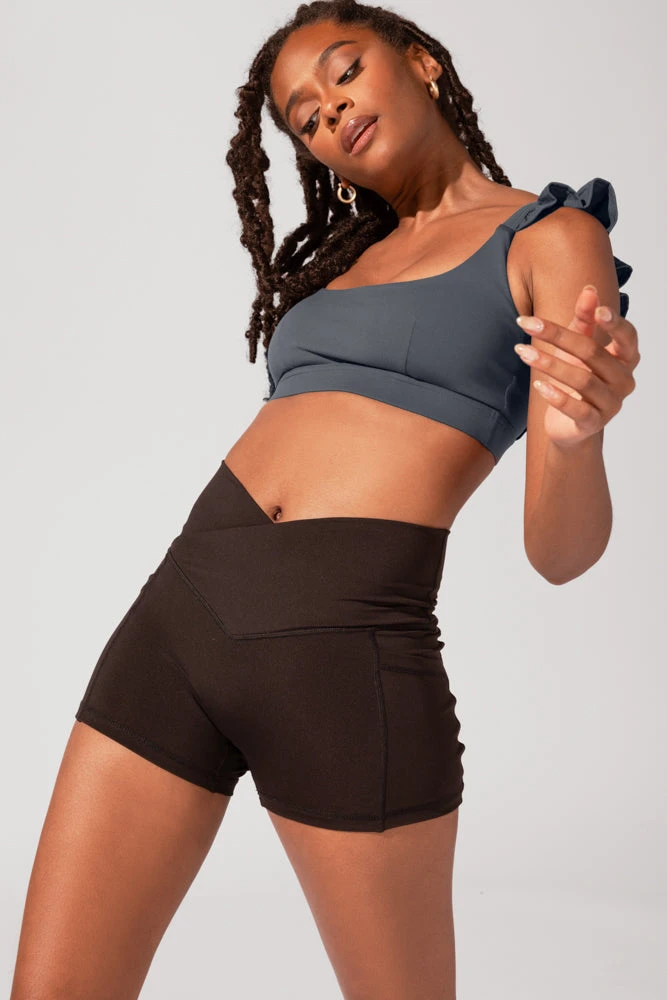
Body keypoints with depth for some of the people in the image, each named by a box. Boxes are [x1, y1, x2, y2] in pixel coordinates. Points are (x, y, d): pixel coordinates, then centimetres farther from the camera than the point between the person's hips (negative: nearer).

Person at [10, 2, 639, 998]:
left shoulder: (553, 236, 4)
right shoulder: (346, 254, 22)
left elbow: (561, 551, -5)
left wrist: (576, 429, -26)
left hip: (345, 642, -5)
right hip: (180, 603, 6)